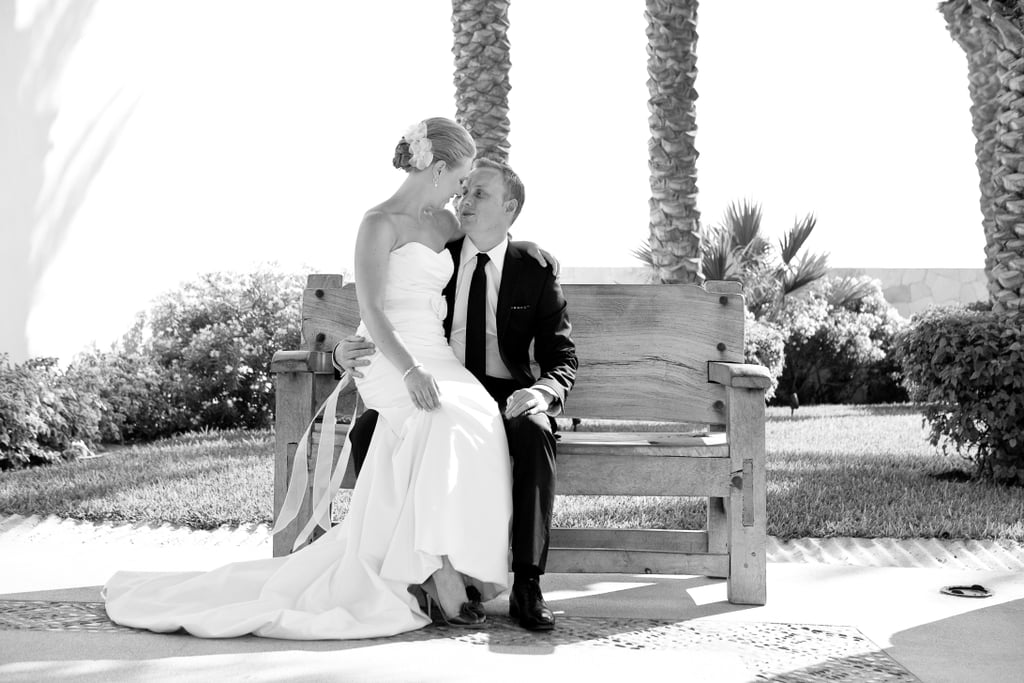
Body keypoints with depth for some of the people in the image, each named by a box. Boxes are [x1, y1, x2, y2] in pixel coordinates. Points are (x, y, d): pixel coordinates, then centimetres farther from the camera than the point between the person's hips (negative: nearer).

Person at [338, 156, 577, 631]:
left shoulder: (535, 273, 3)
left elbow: (562, 359, 2)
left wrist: (542, 392, -23)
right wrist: (346, 353, -20)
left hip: (506, 396, -1)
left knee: (534, 432, -36)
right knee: (366, 430, -27)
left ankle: (527, 586, -31)